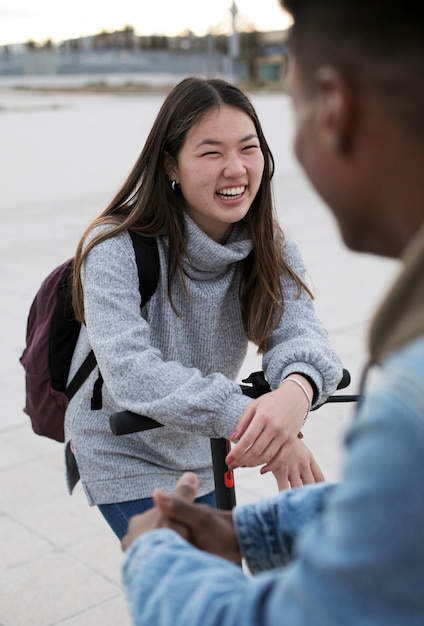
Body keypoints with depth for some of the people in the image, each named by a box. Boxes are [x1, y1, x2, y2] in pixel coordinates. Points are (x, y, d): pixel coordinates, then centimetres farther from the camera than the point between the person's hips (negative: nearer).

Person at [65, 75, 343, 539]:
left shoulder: (271, 249, -9)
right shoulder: (116, 250, -25)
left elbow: (298, 331, -24)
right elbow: (130, 370, -37)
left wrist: (296, 390, -49)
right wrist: (243, 418, -51)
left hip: (202, 459, 5)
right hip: (123, 461, -5)